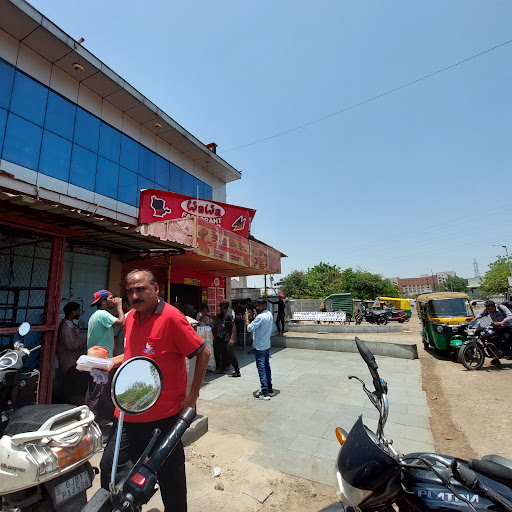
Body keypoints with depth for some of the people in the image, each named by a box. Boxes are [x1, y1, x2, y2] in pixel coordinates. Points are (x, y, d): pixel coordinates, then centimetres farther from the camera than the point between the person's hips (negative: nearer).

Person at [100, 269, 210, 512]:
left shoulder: (171, 317, -20)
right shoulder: (131, 318, 4)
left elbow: (203, 353, -18)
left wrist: (192, 396, -16)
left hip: (163, 416, -6)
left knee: (170, 476, 14)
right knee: (110, 468, 18)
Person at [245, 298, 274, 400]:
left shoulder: (261, 317, -21)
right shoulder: (270, 314, 6)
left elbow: (249, 328, -20)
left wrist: (246, 317, -7)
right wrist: (256, 316, 12)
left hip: (259, 347, -9)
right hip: (267, 345, 9)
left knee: (261, 369, -2)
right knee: (267, 367, 16)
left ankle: (265, 393, 3)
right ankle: (270, 389, 25)